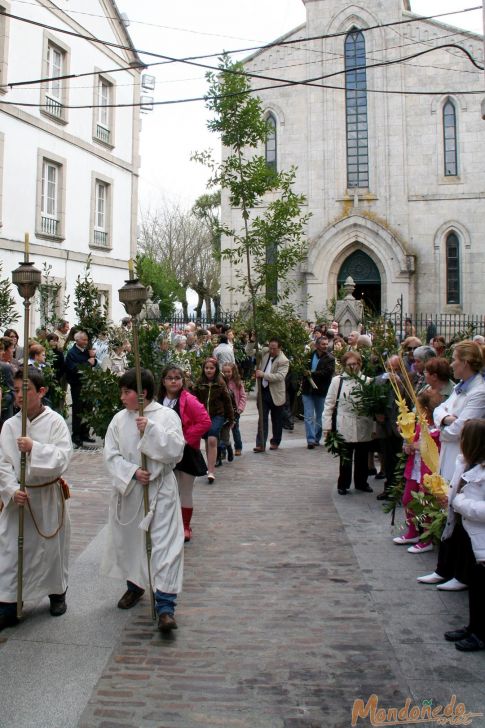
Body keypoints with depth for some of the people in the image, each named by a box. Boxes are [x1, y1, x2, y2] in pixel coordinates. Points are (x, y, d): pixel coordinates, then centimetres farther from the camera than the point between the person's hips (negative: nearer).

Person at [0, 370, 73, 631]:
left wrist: (35, 448, -27)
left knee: (52, 547, 12)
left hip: (48, 496, -1)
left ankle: (57, 595, 33)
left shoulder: (55, 421, -9)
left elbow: (62, 458, -16)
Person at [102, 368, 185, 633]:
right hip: (128, 490, 4)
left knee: (165, 544, -8)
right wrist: (132, 472, -15)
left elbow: (175, 450, -15)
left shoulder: (167, 416, -7)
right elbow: (111, 455, -1)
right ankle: (135, 585, 42)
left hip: (160, 490, -4)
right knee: (128, 540, 17)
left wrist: (151, 429, -21)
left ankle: (165, 605, -4)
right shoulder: (119, 420, 2)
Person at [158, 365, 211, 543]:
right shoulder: (160, 402, 1)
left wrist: (186, 438, -18)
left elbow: (205, 422, -21)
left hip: (186, 452, -5)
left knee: (186, 491, 8)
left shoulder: (189, 401, -15)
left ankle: (185, 527, 23)